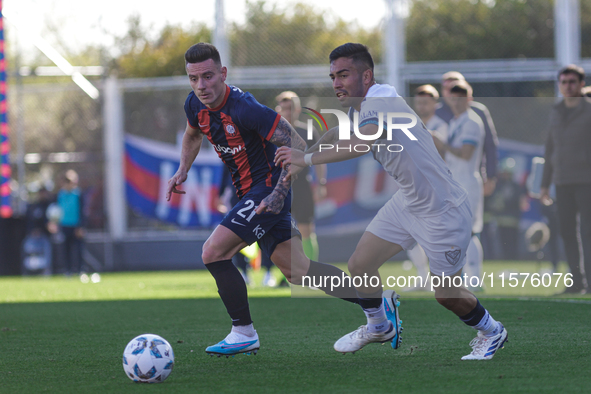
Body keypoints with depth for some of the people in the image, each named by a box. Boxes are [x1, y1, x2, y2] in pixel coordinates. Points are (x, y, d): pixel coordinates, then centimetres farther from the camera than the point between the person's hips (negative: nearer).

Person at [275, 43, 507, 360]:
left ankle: (491, 332, 30)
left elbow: (362, 143, -45)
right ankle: (376, 325, 31)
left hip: (442, 210, -8)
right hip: (407, 201, 8)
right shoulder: (359, 108, 2)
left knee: (447, 295, 2)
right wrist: (300, 160, 14)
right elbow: (339, 134, 23)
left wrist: (307, 159, -40)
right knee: (360, 264, 5)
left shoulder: (381, 98, -27)